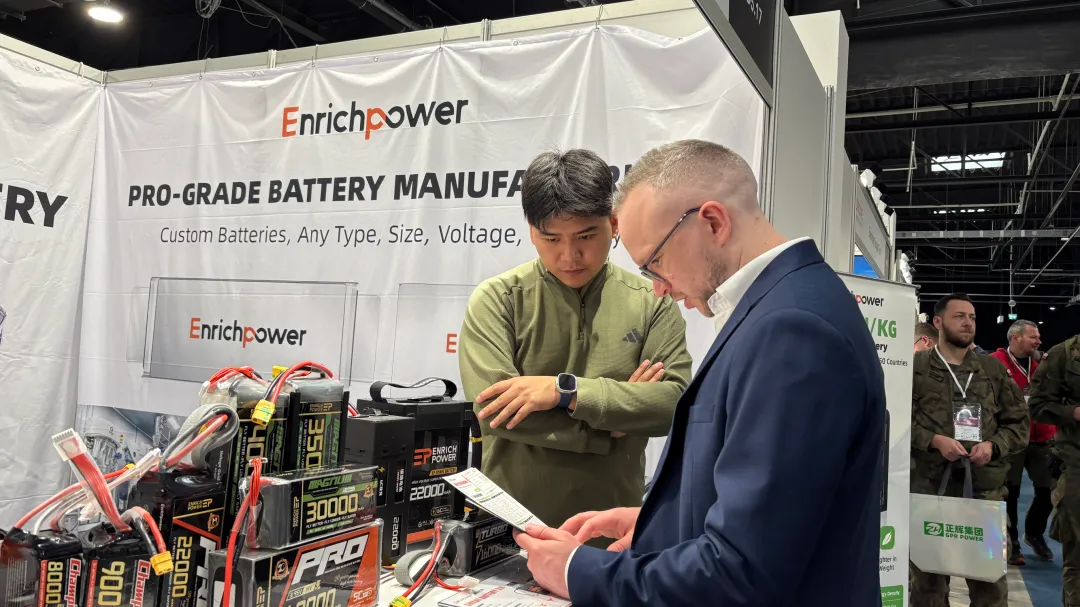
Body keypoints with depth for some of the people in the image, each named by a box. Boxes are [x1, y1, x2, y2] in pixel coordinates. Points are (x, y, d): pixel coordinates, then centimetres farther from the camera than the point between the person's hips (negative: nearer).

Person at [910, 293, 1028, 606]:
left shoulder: (994, 369, 12)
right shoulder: (916, 366, 3)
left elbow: (1018, 422, 13)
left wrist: (993, 446, -6)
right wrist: (935, 441, -14)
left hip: (985, 485, 2)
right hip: (928, 483, -2)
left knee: (990, 575, 6)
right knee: (927, 572, 9)